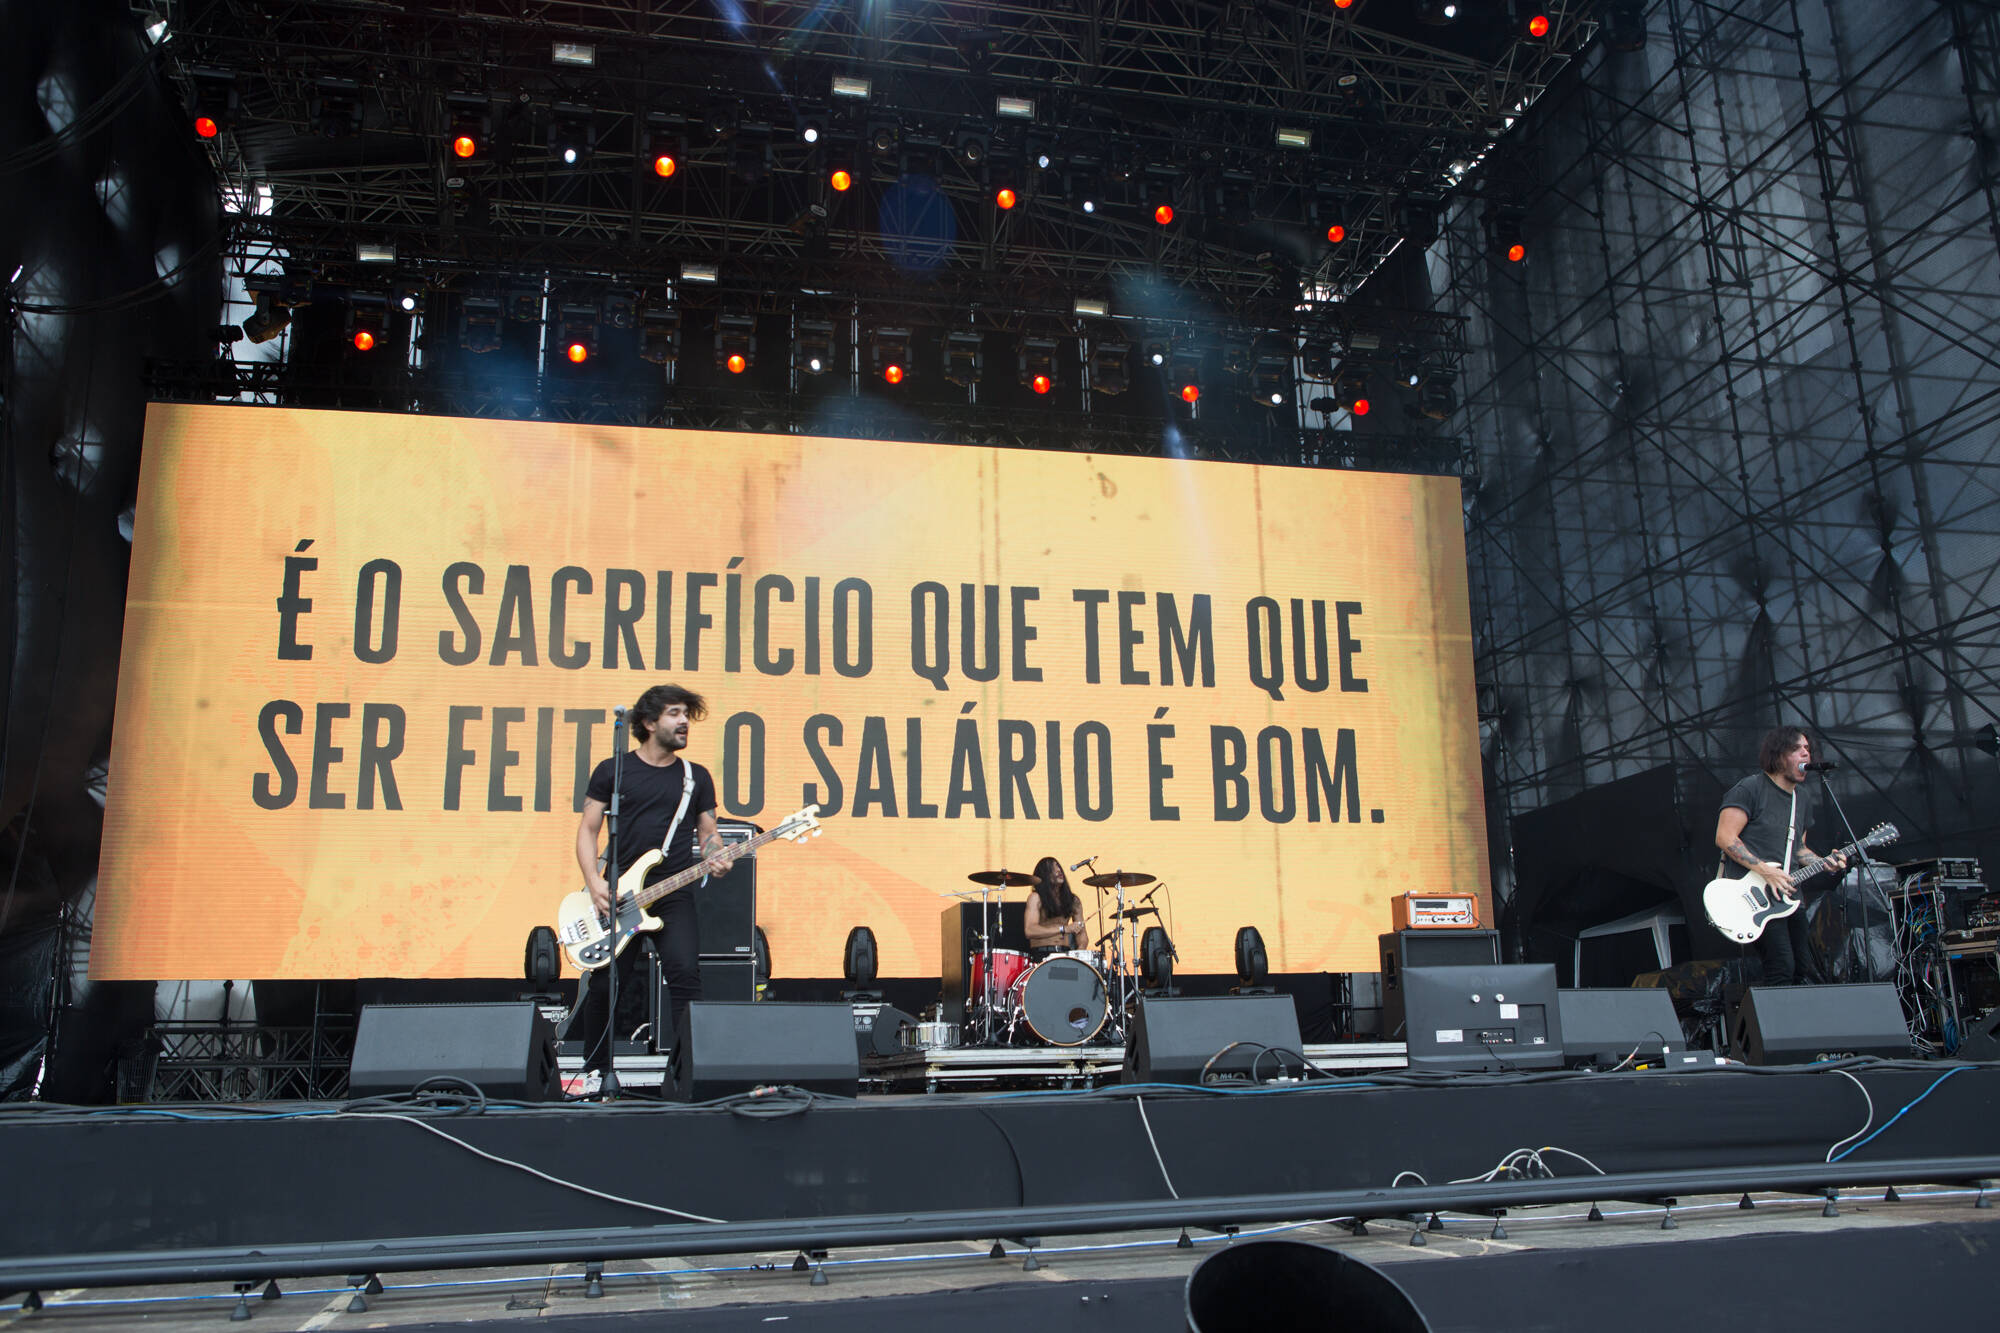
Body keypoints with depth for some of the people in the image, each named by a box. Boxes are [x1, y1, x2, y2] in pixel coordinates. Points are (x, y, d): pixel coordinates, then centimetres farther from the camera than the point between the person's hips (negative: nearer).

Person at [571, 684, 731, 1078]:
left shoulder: (696, 777, 12)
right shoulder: (612, 771, 6)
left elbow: (707, 833, 15)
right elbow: (588, 829, 6)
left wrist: (714, 859, -8)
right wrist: (595, 883, -8)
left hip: (675, 894, 1)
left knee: (685, 973, -18)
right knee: (604, 984, -1)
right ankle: (595, 1070, 19)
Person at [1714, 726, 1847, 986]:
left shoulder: (1802, 803, 19)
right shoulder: (1750, 789, -8)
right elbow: (1725, 838, -15)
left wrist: (1823, 862, 7)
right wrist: (1765, 870, -20)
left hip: (1789, 895, 9)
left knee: (1802, 969, 11)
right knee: (1782, 971, -15)